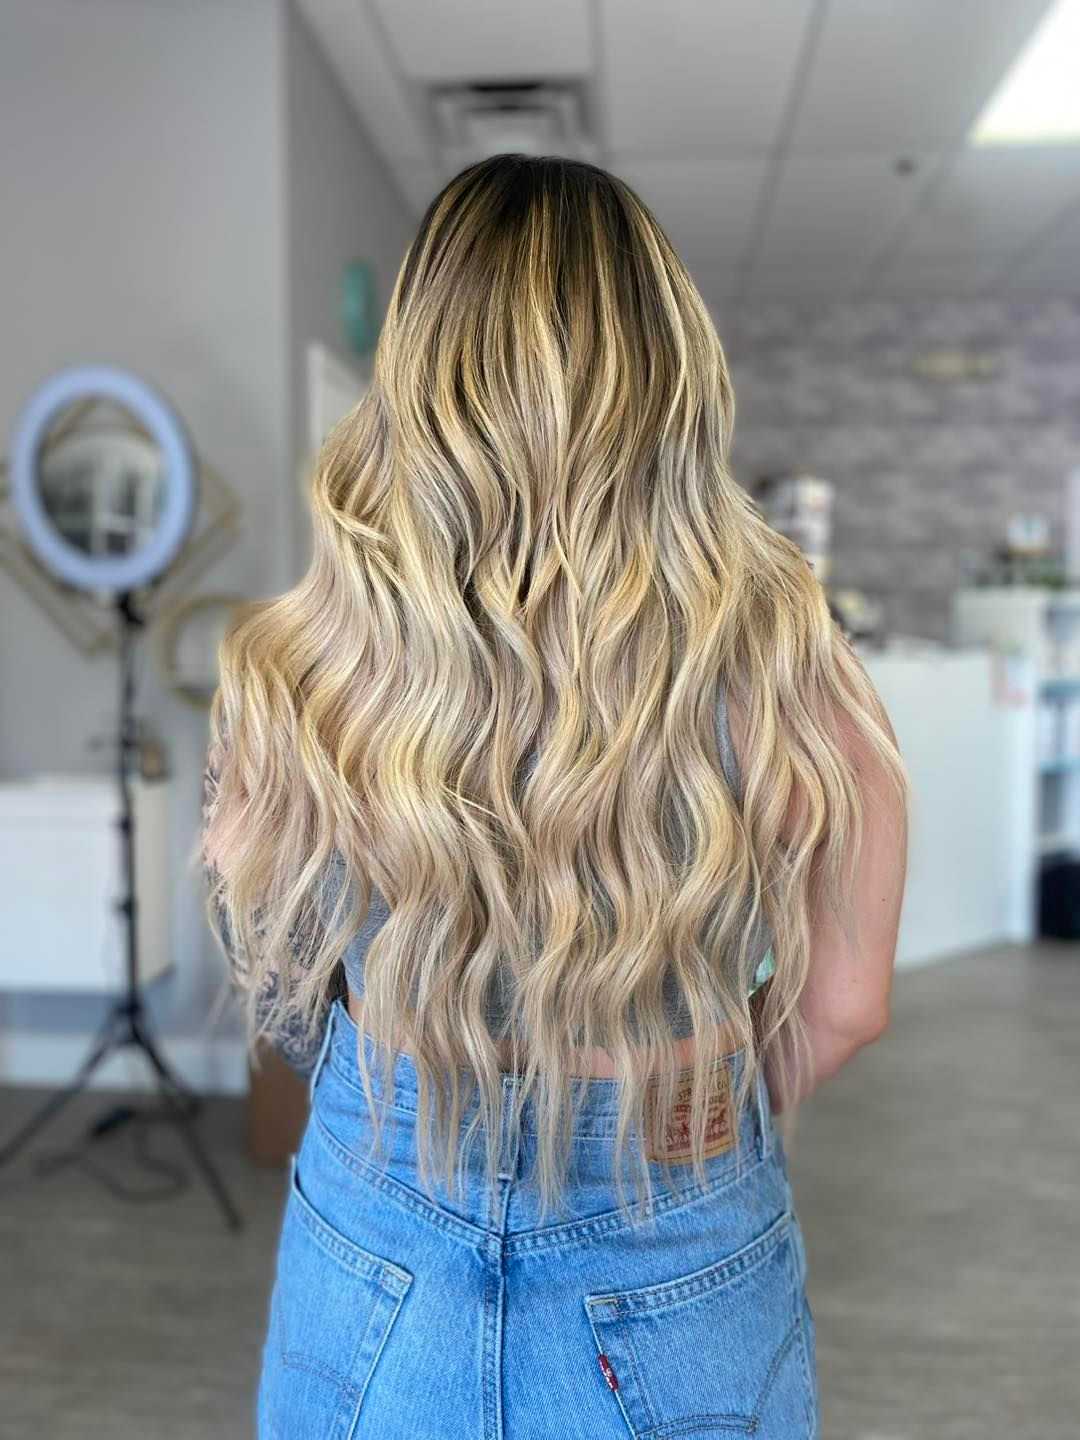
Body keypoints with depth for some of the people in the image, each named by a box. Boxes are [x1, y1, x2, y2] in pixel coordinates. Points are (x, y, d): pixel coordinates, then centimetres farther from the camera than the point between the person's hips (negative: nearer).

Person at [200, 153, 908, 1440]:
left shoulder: (294, 671, -20)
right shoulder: (789, 668, -21)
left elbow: (275, 991, -5)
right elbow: (843, 1002, -8)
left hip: (383, 1225, 1)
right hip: (686, 1251, 0)